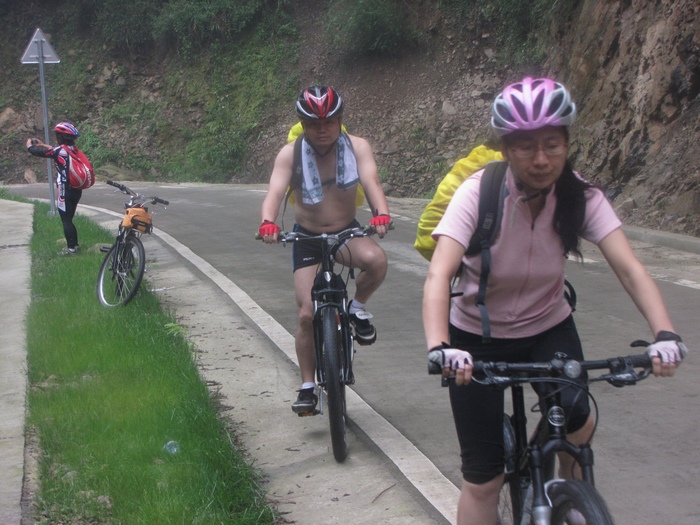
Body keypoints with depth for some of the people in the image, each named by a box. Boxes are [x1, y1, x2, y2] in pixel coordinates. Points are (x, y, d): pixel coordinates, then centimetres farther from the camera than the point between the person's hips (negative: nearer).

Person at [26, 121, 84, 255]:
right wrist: (42, 144, 32)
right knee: (68, 220, 18)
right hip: (76, 190, 8)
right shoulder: (72, 149, 6)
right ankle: (74, 245, 23)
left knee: (66, 221, 0)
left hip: (66, 192, -8)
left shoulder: (61, 150, -17)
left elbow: (39, 153, -9)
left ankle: (71, 248, 1)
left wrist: (29, 146, 11)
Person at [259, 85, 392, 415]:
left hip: (347, 232, 0)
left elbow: (371, 182, -28)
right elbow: (275, 191, -29)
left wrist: (381, 214, -48)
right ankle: (308, 386, 8)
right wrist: (268, 222, -50)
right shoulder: (290, 154, -15)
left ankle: (357, 307, -3)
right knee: (307, 314, -8)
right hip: (307, 237, 0)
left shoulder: (357, 147, -13)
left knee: (375, 259, -34)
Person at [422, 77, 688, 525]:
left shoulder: (582, 198, -16)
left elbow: (631, 269, -26)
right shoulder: (478, 194, -24)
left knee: (576, 423, -25)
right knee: (483, 479, -4)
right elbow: (439, 275, -37)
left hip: (548, 329, 2)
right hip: (477, 339, -2)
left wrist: (665, 334, -44)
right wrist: (439, 347, -54)